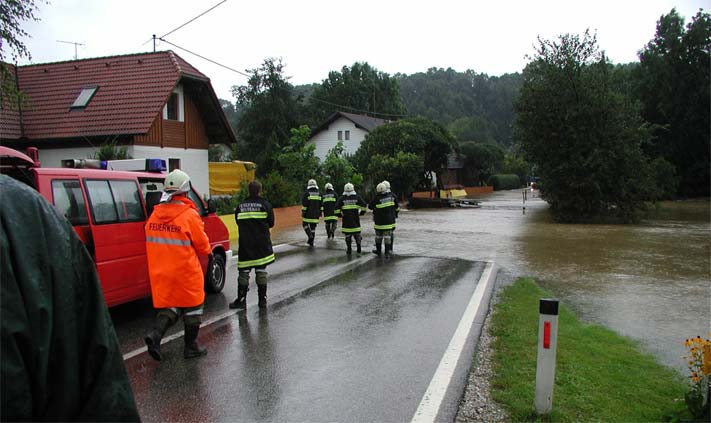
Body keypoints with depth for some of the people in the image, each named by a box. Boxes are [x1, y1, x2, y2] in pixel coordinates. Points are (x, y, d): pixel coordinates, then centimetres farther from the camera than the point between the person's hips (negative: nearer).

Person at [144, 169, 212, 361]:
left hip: (160, 272, 6)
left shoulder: (154, 215, 3)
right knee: (192, 307, 11)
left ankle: (156, 334, -3)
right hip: (185, 273, -6)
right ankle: (191, 347, 20)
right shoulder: (189, 215, -17)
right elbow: (203, 246, -9)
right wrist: (207, 251, 12)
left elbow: (152, 242, 11)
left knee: (169, 305, 19)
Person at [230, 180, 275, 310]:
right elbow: (271, 223, 2)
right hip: (262, 245, -1)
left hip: (245, 244, 2)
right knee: (261, 271, 4)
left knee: (244, 271, 5)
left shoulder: (240, 206, 4)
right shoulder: (265, 204, -3)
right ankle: (262, 299, 10)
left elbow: (238, 222, 11)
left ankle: (241, 299, 7)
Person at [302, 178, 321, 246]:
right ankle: (311, 241, 11)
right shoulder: (319, 194, 5)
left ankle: (310, 236, -4)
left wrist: (303, 213, -5)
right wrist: (320, 213, 16)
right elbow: (321, 205, 9)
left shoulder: (306, 194, -8)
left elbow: (304, 205, -11)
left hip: (308, 214, -4)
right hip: (316, 214, 4)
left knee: (305, 224, 14)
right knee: (313, 227, 10)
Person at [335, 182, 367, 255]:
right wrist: (362, 212, 13)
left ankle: (349, 250, 7)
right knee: (357, 234, 10)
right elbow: (363, 205, -1)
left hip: (346, 220, 0)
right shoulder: (357, 197, 1)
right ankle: (358, 248, 9)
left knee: (347, 235, 5)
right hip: (355, 220, 1)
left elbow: (337, 207, -4)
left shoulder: (342, 198, 0)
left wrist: (339, 214, 10)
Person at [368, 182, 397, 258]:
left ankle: (378, 250, 28)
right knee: (387, 237, 4)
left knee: (378, 237, 14)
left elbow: (370, 206, -1)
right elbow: (394, 207, 10)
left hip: (380, 222, -3)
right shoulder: (390, 197, -1)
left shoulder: (376, 199, -14)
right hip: (389, 221, 3)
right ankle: (387, 253, 1)